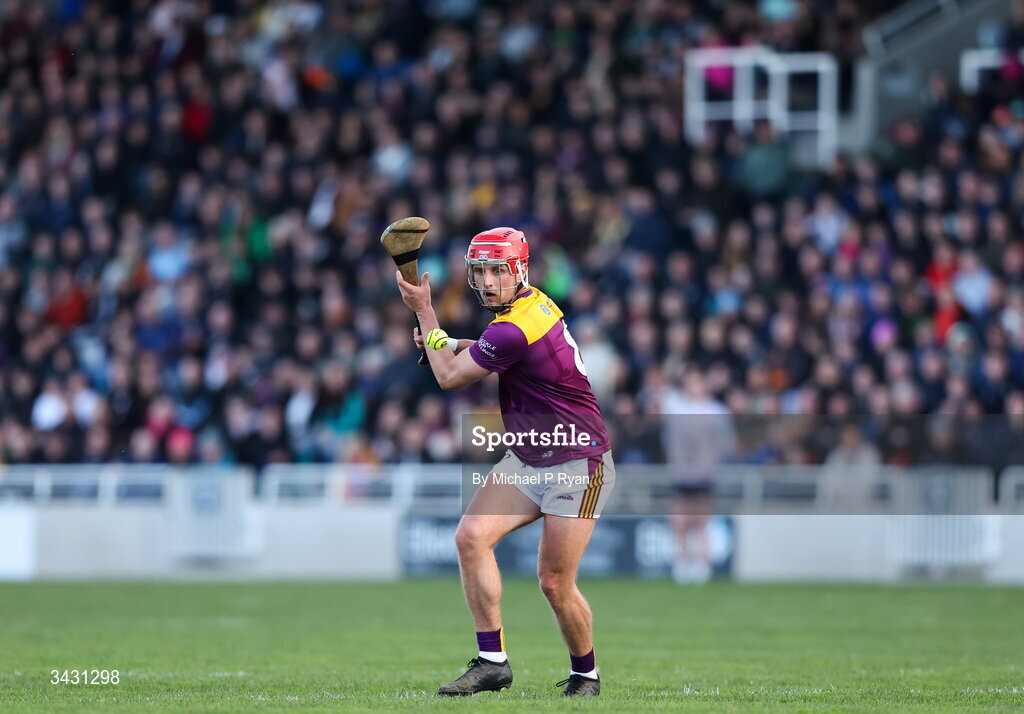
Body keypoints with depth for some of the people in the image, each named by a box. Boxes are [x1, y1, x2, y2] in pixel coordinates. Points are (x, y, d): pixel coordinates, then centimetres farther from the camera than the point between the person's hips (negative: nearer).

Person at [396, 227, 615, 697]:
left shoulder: (513, 331, -24)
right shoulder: (535, 303, 5)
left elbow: (450, 377, -11)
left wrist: (424, 312, -1)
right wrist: (444, 343, 8)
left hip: (576, 465, -9)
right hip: (526, 460, 9)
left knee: (554, 582, -8)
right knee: (471, 536, -11)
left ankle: (585, 674, 17)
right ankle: (492, 662, -10)